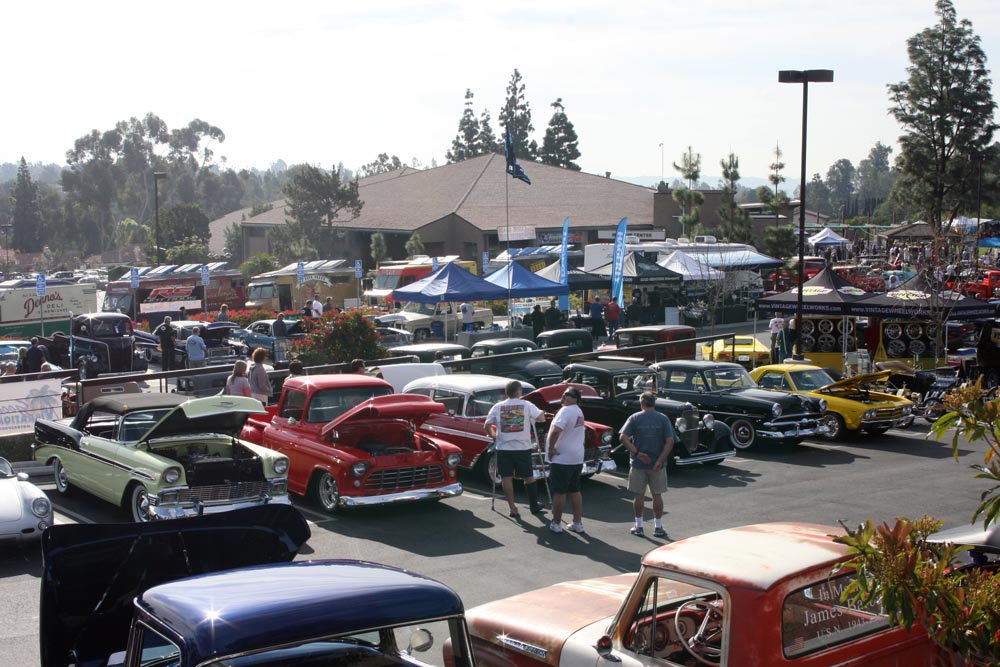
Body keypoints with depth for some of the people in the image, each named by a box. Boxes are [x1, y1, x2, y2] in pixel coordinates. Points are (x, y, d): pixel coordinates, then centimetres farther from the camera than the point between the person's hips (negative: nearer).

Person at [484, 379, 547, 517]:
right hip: (522, 448, 0)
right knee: (528, 477, 13)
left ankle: (513, 508, 0)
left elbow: (487, 426, 2)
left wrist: (493, 436, 19)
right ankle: (534, 506, 23)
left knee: (506, 478, 4)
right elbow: (541, 417, -8)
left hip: (503, 448, 1)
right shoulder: (527, 405, -2)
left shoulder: (498, 407, 2)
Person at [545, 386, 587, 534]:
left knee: (559, 492, 1)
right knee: (575, 490, 14)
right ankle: (578, 523, 16)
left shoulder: (566, 411, -19)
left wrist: (551, 448, -18)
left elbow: (555, 431, -31)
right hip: (577, 459, 8)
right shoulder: (579, 412, 11)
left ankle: (556, 523, 9)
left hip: (562, 459, -8)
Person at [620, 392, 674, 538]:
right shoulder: (663, 419, -2)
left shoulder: (634, 418, -2)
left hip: (638, 464, 0)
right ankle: (658, 527, 13)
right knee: (657, 495, 9)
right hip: (657, 464, 0)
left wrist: (637, 453, -12)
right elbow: (670, 441, -11)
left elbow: (623, 437, -13)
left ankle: (638, 527, 14)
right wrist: (660, 460, -11)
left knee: (638, 495, 8)